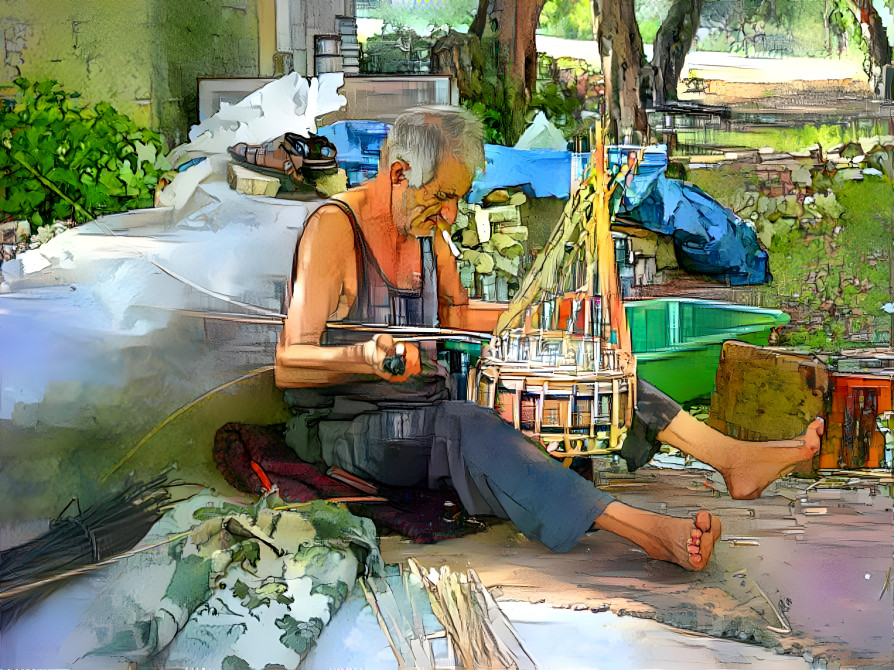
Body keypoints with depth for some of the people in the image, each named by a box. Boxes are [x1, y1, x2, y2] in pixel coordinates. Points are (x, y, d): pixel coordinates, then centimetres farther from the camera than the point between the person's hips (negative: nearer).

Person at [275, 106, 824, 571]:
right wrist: (366, 356, -43)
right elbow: (288, 365, -24)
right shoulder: (335, 228, -17)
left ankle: (730, 455, -13)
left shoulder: (425, 226, 7)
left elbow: (457, 314, 24)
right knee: (467, 428, -38)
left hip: (431, 400, 8)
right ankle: (648, 530, -51)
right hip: (351, 428, -8)